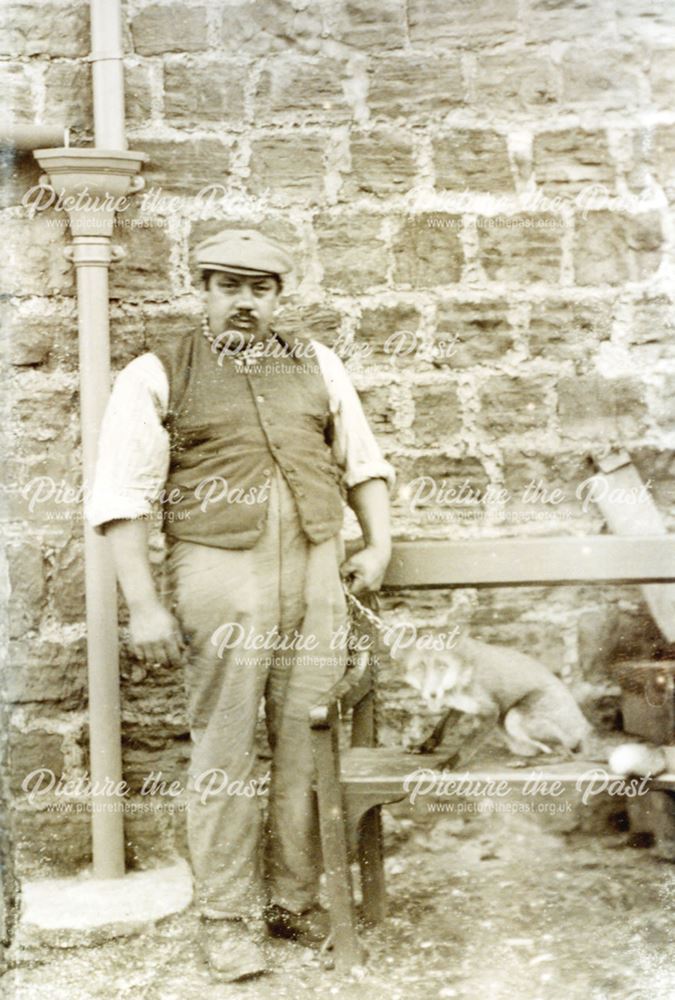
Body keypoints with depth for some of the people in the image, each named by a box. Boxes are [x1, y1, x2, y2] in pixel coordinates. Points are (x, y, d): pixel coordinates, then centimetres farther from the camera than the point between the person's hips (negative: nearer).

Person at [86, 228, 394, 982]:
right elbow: (121, 497, -3)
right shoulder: (157, 376, 2)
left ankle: (294, 900, 23)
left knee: (309, 745, 7)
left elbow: (362, 459, 20)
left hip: (315, 574, 4)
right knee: (225, 750, 2)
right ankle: (227, 917, 15)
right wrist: (143, 605, -9)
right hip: (221, 578, -3)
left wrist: (378, 544, 8)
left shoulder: (316, 363, 14)